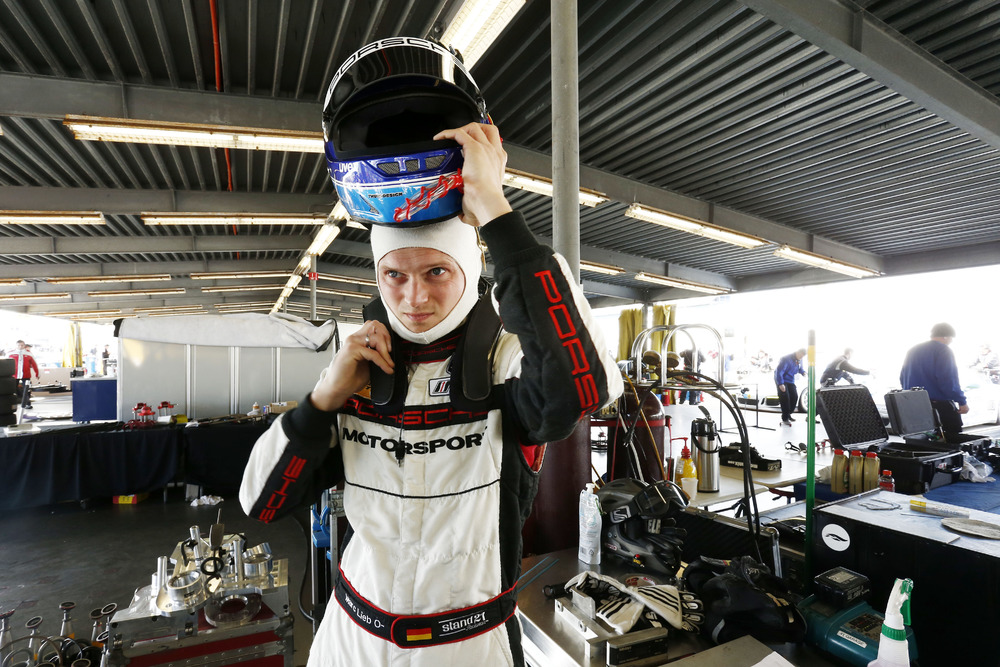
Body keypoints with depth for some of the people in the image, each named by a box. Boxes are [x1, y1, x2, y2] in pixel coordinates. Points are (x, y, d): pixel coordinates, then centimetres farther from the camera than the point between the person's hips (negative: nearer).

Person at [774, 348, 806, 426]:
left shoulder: (799, 360, -2)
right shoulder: (786, 359, -26)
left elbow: (799, 368, 17)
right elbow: (779, 371, -28)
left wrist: (803, 372, -9)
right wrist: (780, 384, -31)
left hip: (790, 380, 7)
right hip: (781, 380, -7)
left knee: (794, 396, 1)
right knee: (785, 398, -12)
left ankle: (788, 414, 20)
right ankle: (785, 419, -3)